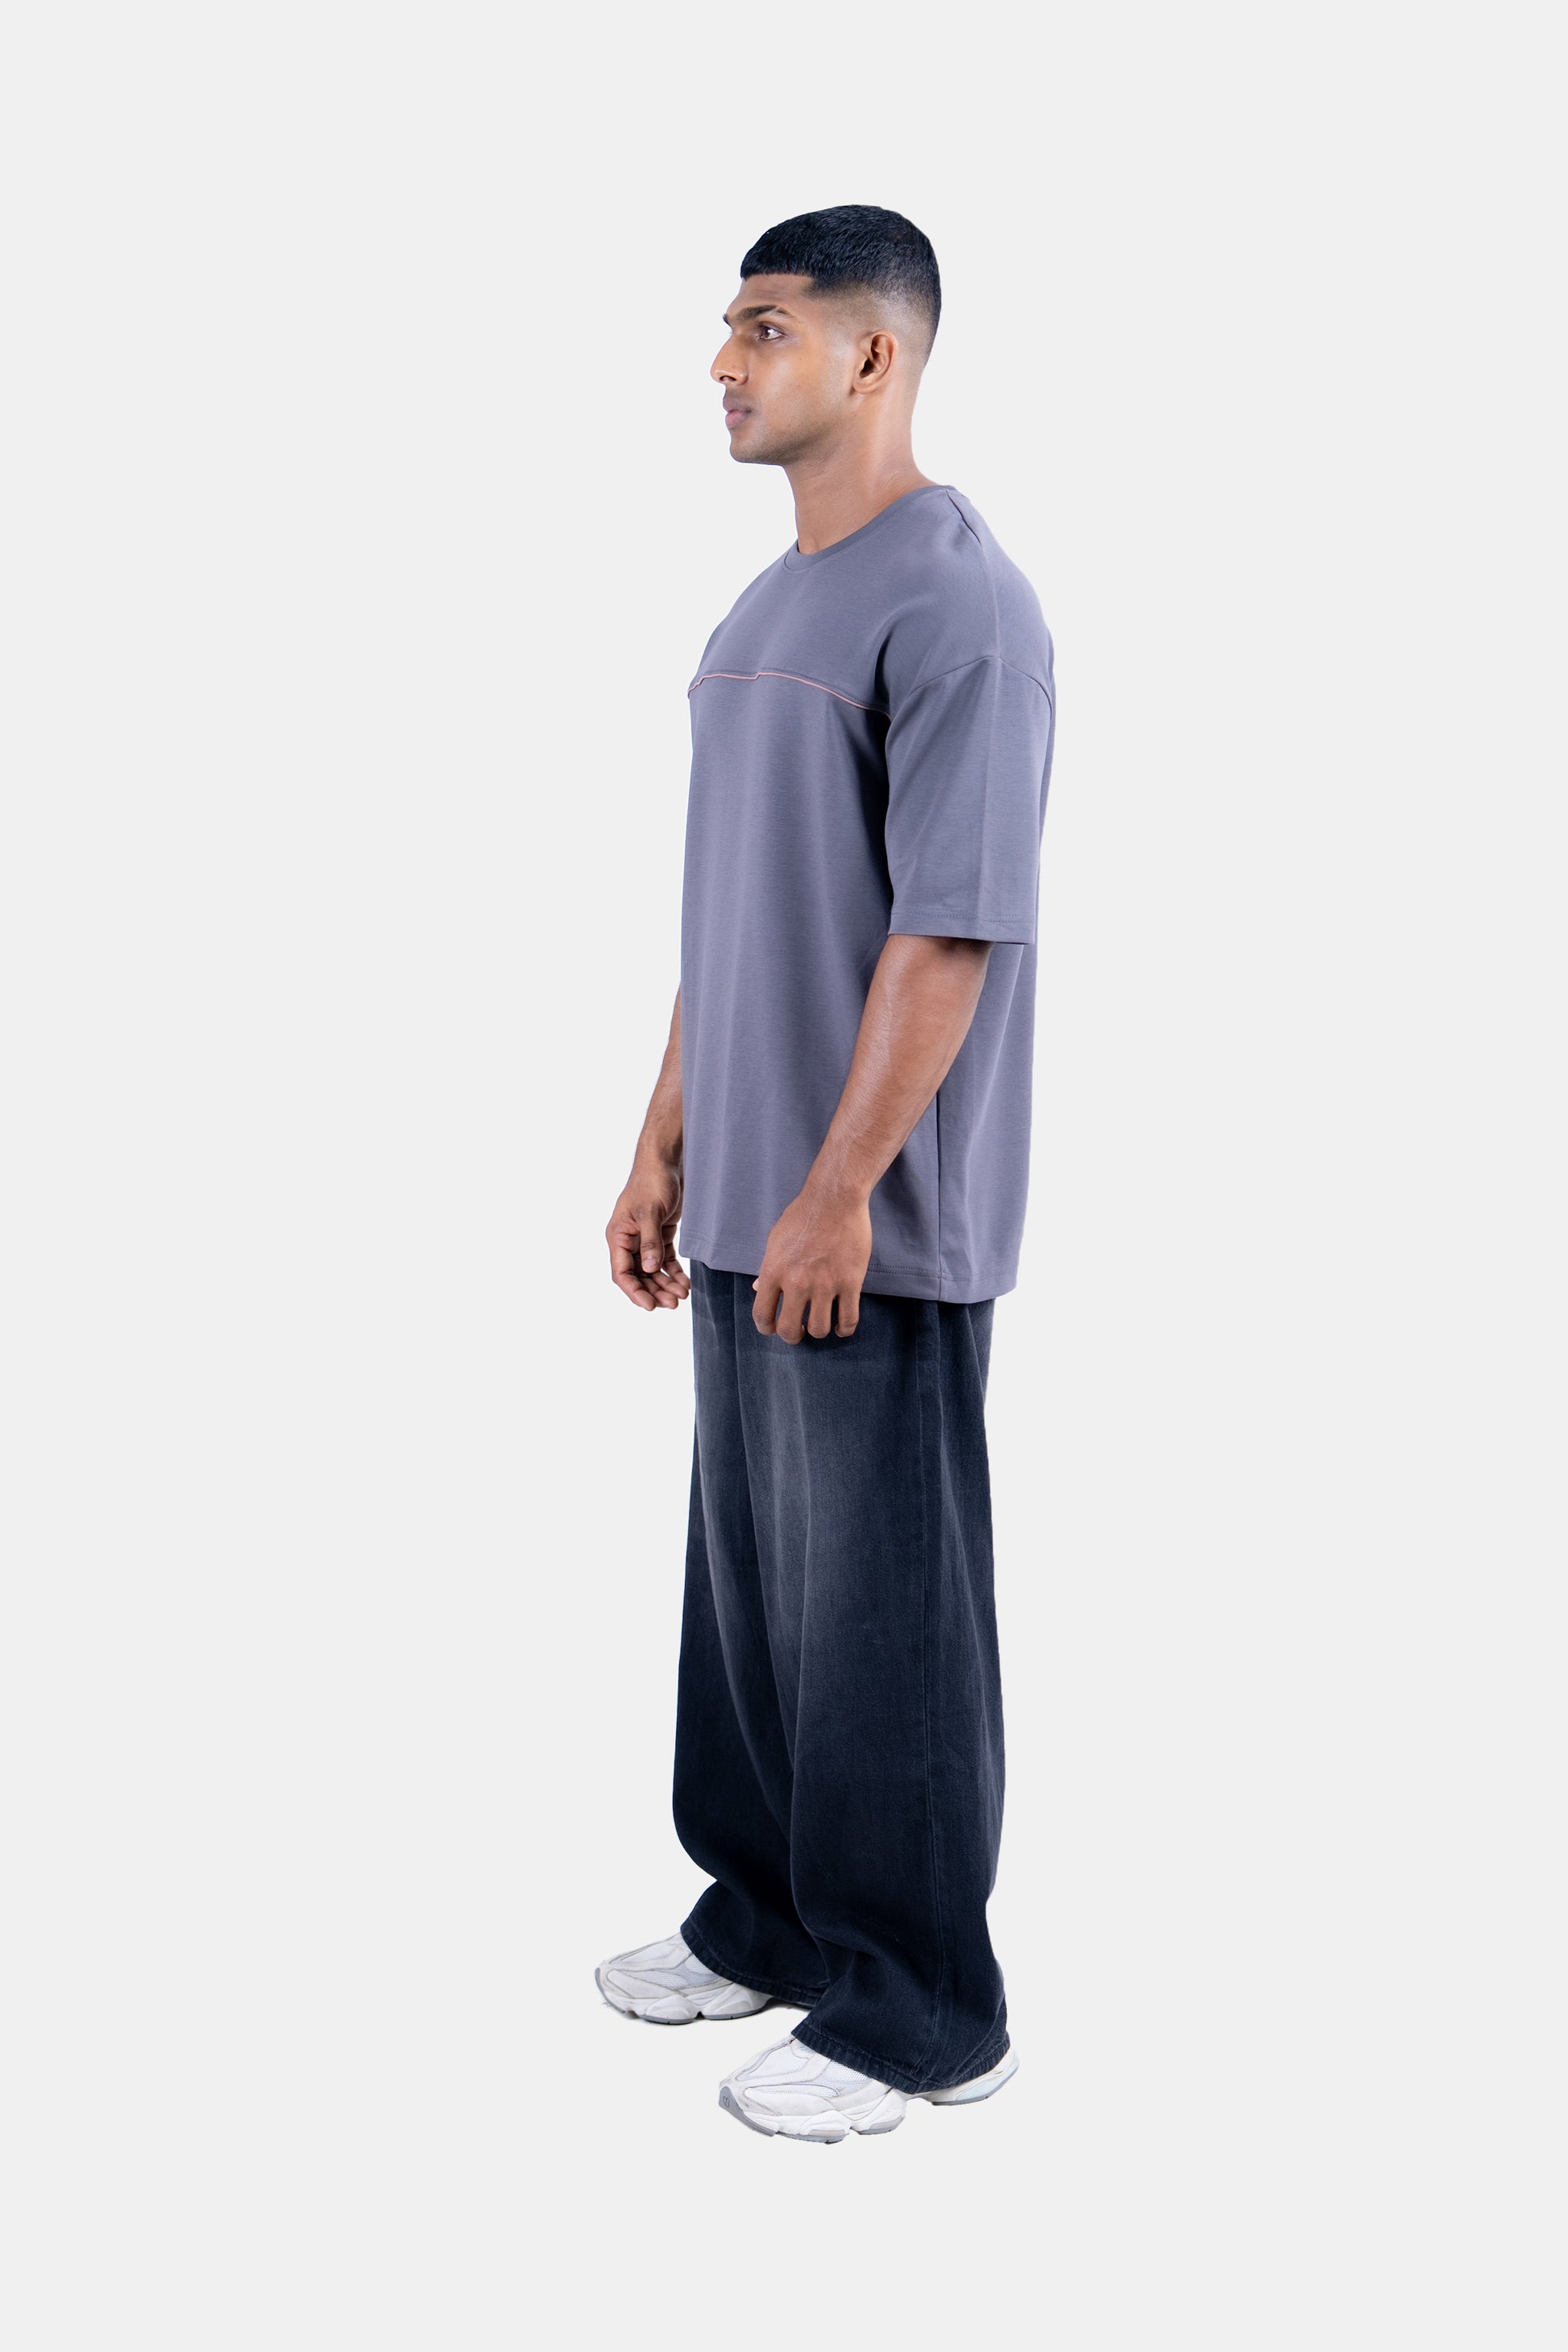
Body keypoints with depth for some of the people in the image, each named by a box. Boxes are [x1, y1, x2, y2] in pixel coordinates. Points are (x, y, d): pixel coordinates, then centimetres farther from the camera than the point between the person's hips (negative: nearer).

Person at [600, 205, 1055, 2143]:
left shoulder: (956, 608, -13)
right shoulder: (761, 612, 16)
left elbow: (950, 930, -19)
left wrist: (838, 1192, -20)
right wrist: (664, 1150, 16)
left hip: (873, 1224, -9)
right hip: (747, 1206, 9)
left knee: (879, 1603, 1)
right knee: (747, 1580, 17)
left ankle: (917, 2009, 16)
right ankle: (770, 1920, 34)